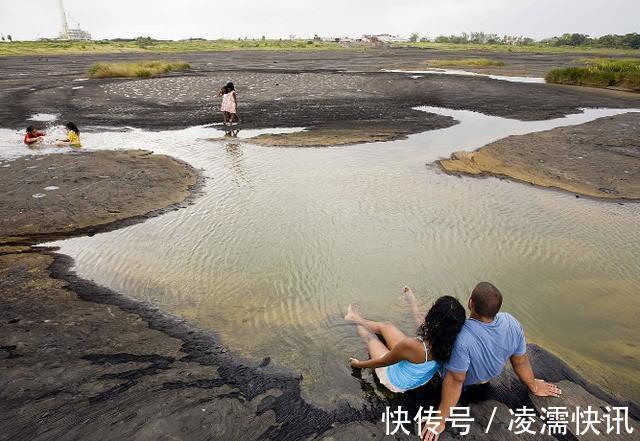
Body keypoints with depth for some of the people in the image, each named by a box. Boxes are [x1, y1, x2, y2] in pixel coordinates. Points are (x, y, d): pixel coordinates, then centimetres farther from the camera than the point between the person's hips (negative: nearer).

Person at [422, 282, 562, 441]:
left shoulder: (461, 337, -45)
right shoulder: (511, 323, -27)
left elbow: (455, 381, -35)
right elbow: (521, 362, -11)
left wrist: (441, 421, -22)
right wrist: (534, 386, 10)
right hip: (489, 373, 5)